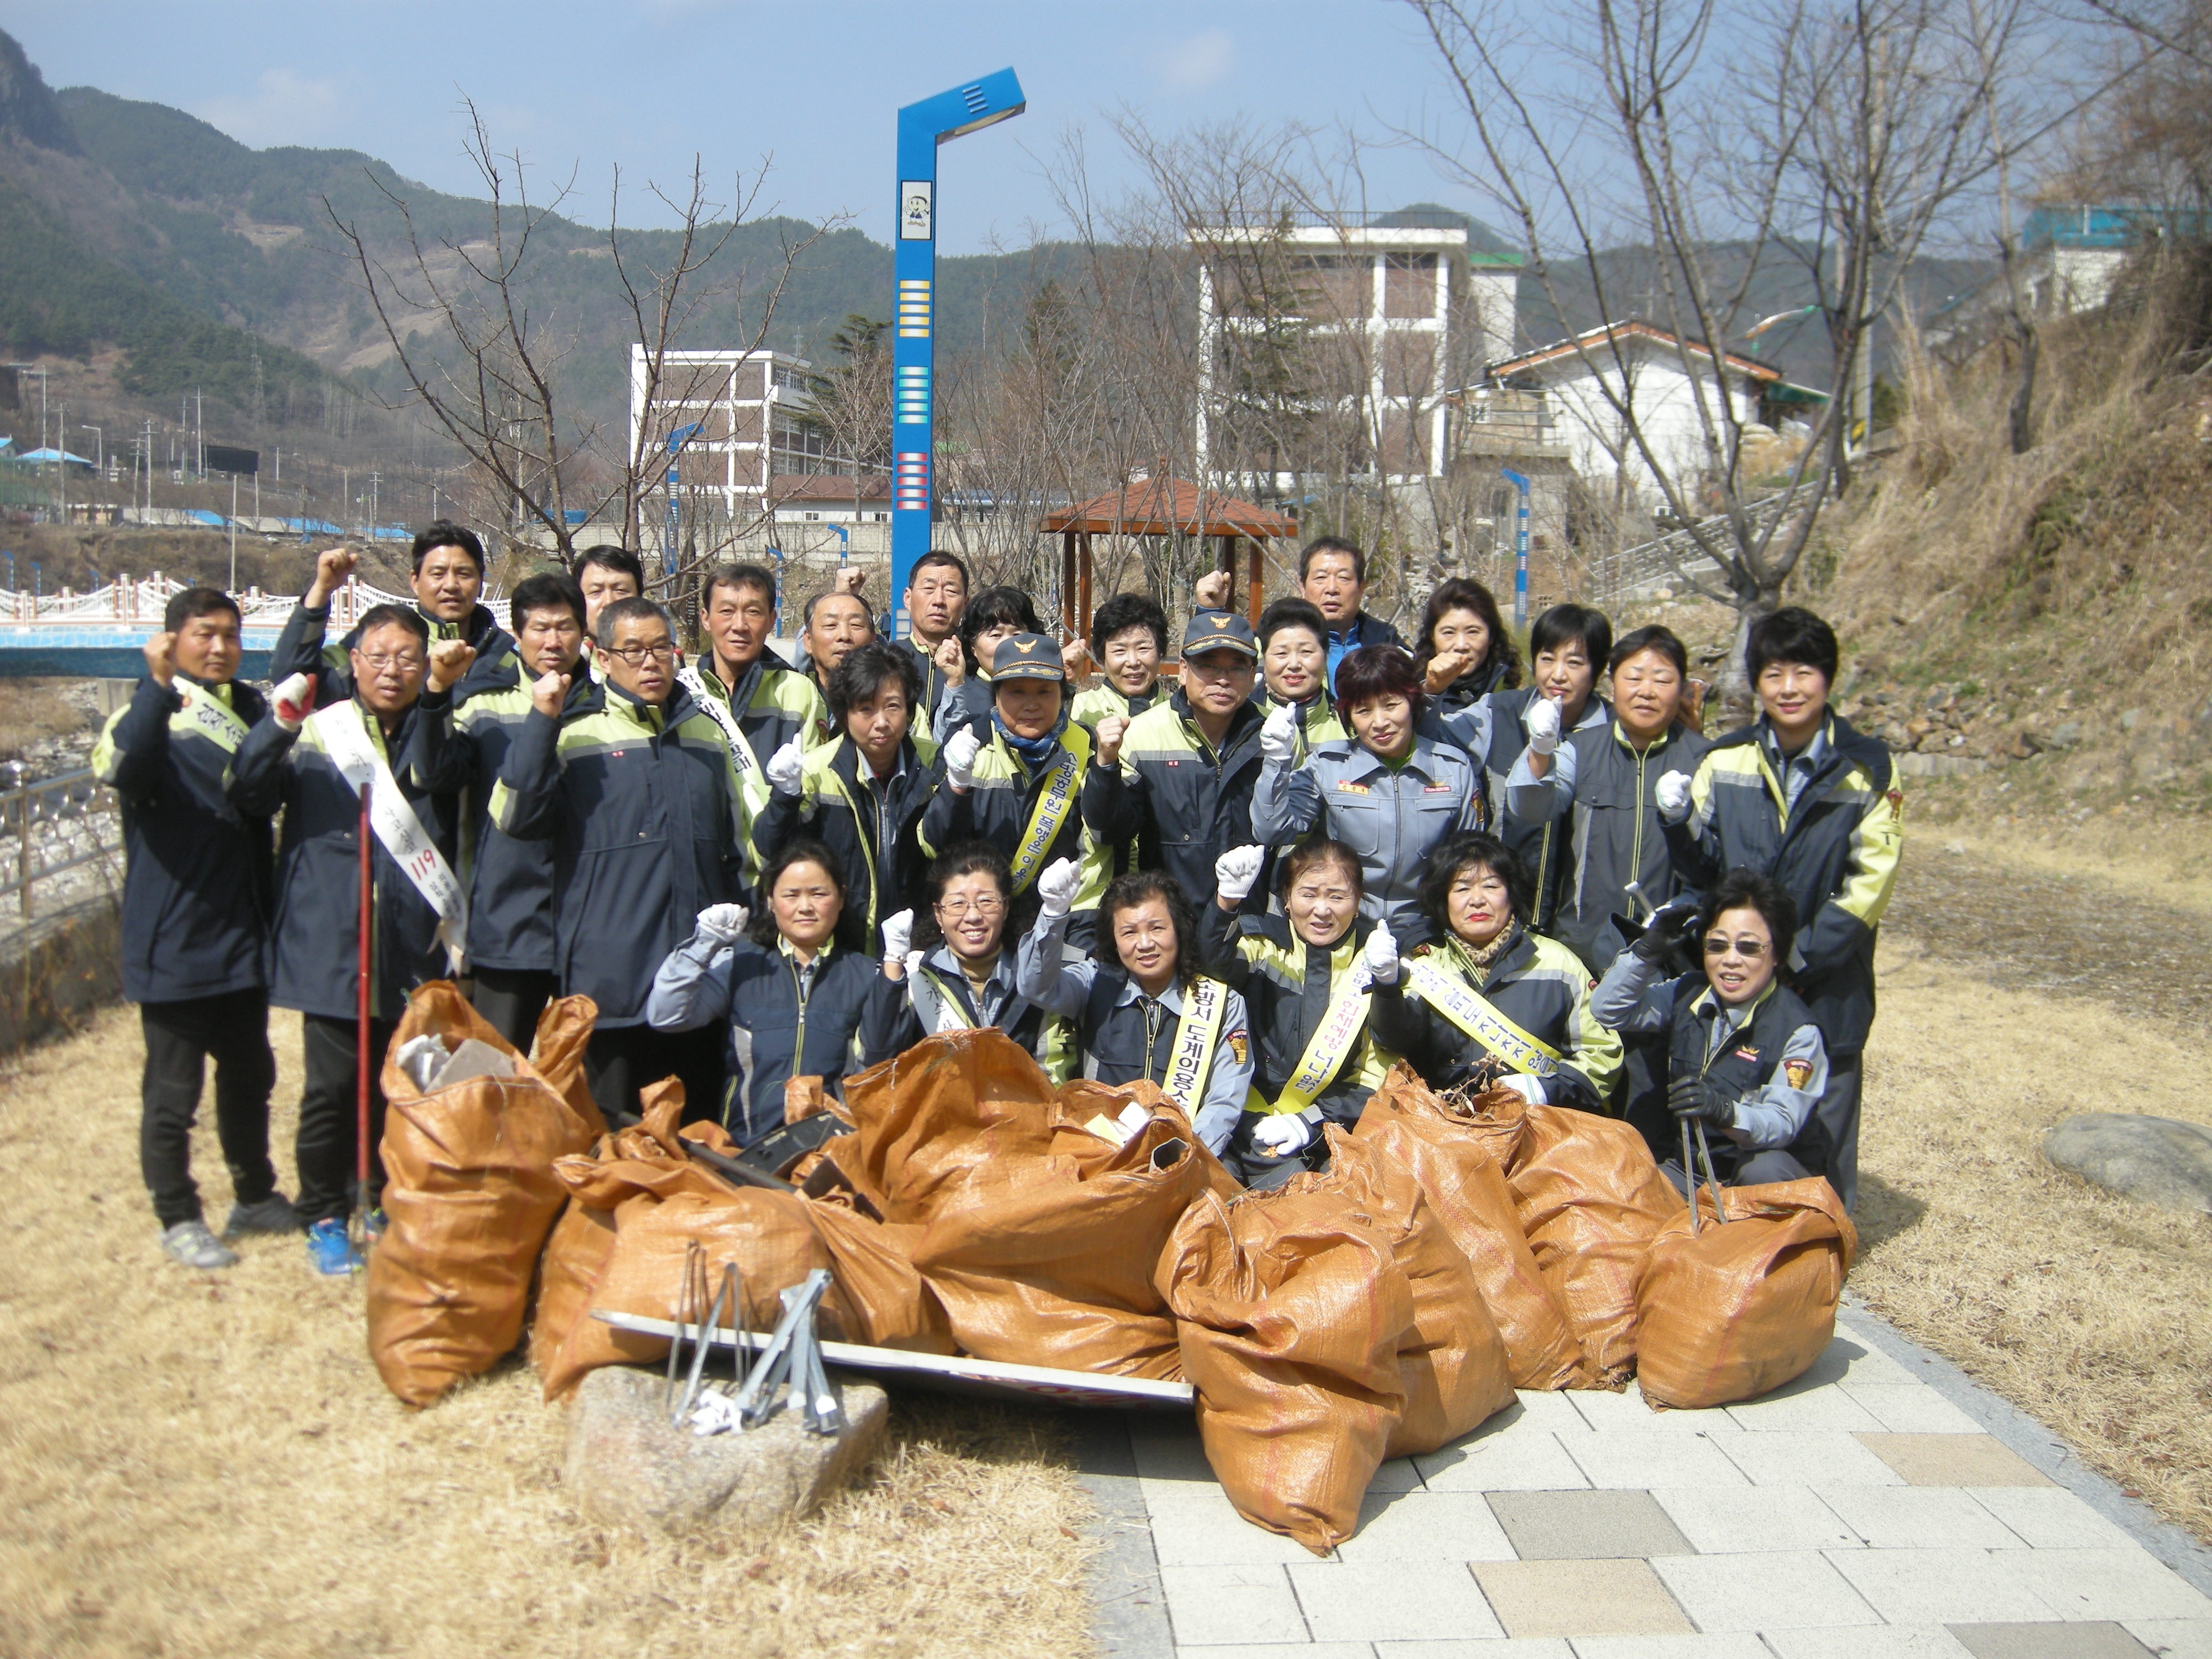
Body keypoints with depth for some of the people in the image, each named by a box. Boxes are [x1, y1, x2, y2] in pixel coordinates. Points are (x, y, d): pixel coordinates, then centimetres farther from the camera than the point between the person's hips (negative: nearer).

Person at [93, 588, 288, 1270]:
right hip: (173, 944, -6)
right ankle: (178, 1219, 21)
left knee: (249, 1077, 18)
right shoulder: (150, 714, -11)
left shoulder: (253, 709, 10)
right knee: (172, 1093, 5)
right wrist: (157, 684, -40)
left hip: (244, 938, 6)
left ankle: (254, 1197, 34)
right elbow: (117, 767, -30)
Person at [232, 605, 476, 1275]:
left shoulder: (438, 737, 10)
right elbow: (249, 795, -9)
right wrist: (278, 726, -26)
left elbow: (429, 777, -14)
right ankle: (323, 1219, 16)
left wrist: (436, 693, -28)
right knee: (333, 1087, 0)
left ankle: (393, 1207, 26)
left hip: (415, 948, 2)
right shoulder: (315, 734, 5)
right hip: (330, 946, -2)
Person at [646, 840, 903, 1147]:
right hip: (748, 1143, 0)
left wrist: (893, 969, -7)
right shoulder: (739, 963, 13)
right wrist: (702, 945, -5)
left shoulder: (865, 974, 13)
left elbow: (876, 1062, -1)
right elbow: (665, 1017, 1)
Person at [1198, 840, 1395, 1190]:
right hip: (1256, 1115, -1)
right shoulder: (1265, 941, 2)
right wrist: (1227, 900, -41)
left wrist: (1312, 1122, -8)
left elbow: (1378, 1071, 4)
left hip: (1336, 1120, 2)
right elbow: (1216, 961, -22)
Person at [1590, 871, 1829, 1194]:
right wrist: (1647, 950, -9)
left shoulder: (1796, 1029, -12)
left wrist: (1727, 1113, -41)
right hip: (1681, 1169, 3)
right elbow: (1607, 1011, 3)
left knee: (1766, 1171, -36)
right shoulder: (1687, 995, 5)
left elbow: (1784, 1122, -20)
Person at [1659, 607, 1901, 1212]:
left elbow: (1868, 886, -6)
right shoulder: (1724, 761, 3)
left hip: (1827, 989, -2)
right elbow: (1702, 869, 6)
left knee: (1821, 1136, 6)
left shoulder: (1869, 769, -2)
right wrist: (1677, 822, -14)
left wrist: (1798, 955, -15)